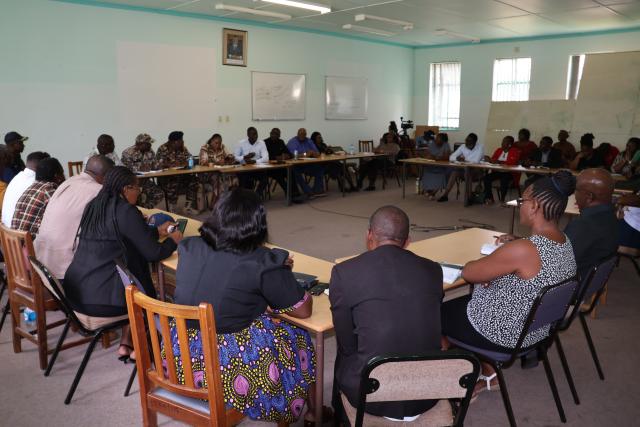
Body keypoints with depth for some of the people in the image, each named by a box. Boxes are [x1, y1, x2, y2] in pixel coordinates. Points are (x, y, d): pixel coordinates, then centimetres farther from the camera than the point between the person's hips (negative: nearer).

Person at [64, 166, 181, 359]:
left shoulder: (94, 206, 9)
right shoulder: (127, 211, -15)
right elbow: (153, 253, -12)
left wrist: (156, 231, 28)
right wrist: (173, 241, 7)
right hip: (100, 299, -7)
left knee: (134, 275, 26)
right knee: (147, 290, 18)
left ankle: (125, 344, 25)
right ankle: (138, 347, 26)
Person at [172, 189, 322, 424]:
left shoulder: (189, 248, -1)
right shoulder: (263, 263, -18)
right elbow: (303, 310, -8)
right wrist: (281, 276, 11)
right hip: (228, 369, -6)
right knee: (297, 336, 17)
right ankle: (312, 413, 36)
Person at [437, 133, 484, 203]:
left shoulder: (480, 147, -13)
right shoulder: (463, 146, 1)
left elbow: (476, 160, -29)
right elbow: (451, 157, -4)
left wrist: (464, 159, -19)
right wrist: (457, 158, -25)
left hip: (477, 170, -4)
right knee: (454, 172, -22)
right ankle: (445, 195, -24)